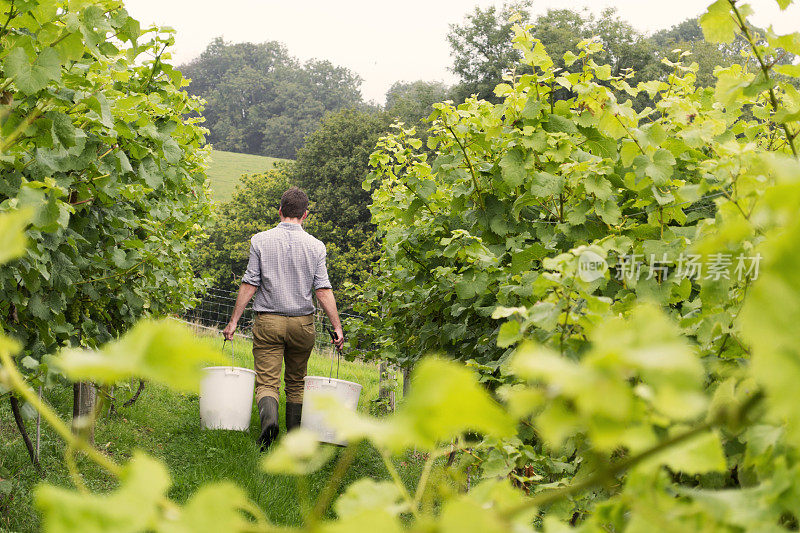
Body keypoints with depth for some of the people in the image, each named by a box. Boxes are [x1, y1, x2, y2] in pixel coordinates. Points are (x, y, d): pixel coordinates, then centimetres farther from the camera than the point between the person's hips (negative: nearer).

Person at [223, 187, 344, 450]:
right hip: (302, 323, 2)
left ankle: (269, 416, -31)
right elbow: (323, 290, -4)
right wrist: (337, 327, -1)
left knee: (267, 380, -2)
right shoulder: (315, 246, 0)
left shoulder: (260, 241, -2)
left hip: (268, 322, -1)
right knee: (296, 381, 16)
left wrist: (233, 320, 1)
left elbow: (249, 284, -5)